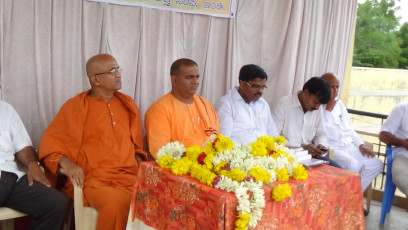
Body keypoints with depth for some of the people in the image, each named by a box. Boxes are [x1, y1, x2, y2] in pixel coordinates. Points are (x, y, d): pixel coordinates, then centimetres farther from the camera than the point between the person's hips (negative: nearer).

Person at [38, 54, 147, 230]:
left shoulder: (127, 104, 17)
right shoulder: (75, 106, 3)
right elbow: (49, 144, 3)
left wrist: (141, 165, 6)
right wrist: (67, 164, -15)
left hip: (130, 176, 4)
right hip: (94, 180, -4)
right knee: (115, 206, -36)